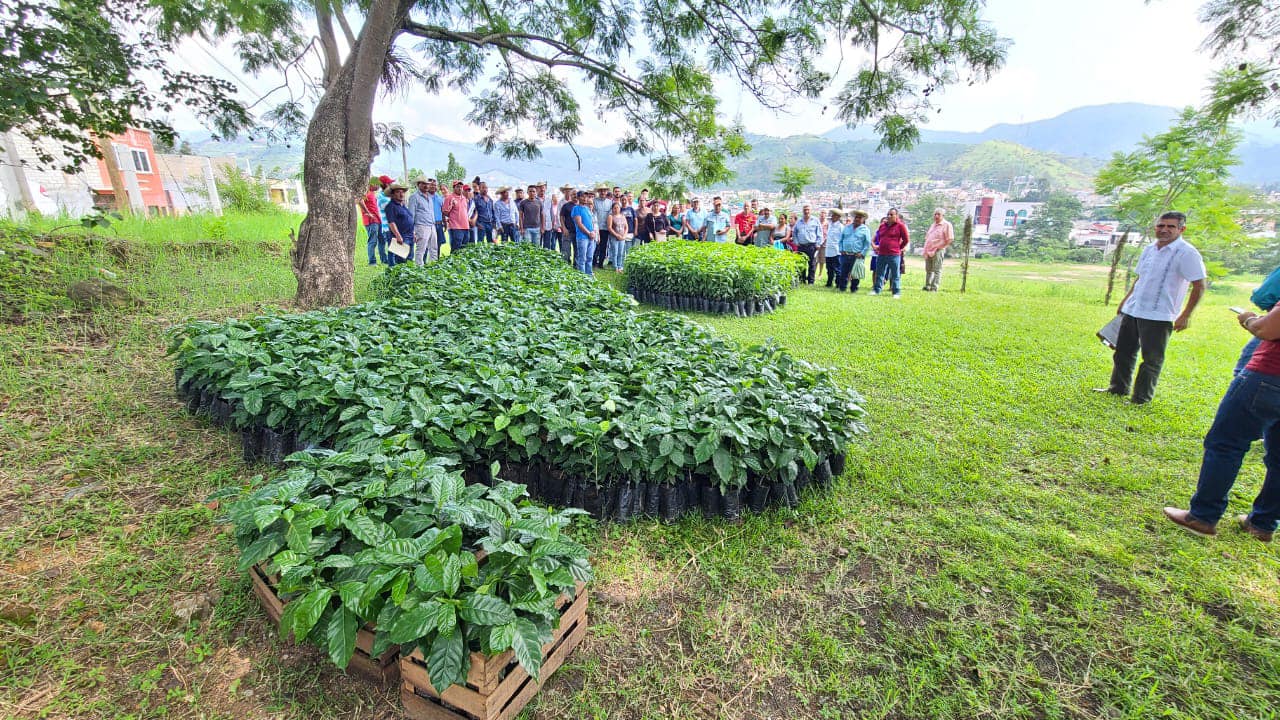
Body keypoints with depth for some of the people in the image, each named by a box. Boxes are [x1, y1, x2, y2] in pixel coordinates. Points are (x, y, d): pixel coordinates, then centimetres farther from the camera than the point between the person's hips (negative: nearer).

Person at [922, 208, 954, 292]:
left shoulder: (946, 225, -4)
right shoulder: (933, 225, 19)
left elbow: (950, 239, -10)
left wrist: (940, 247, -12)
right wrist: (925, 249, 13)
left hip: (938, 251, -7)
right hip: (928, 251, 8)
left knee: (937, 270, -5)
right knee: (928, 270, 11)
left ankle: (934, 288, -5)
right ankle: (927, 287, 19)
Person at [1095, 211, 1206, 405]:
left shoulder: (1187, 253, -10)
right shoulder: (1149, 250, 11)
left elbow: (1199, 286, -12)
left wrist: (1185, 315, -16)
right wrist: (1125, 300, 21)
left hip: (1158, 316, -7)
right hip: (1132, 310, 7)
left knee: (1152, 359, 1)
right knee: (1123, 352, 16)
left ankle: (1141, 398, 9)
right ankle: (1118, 387, 31)